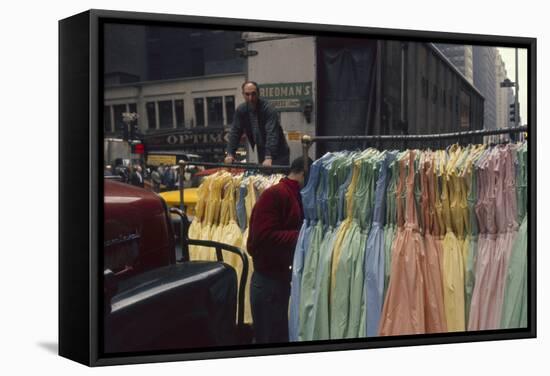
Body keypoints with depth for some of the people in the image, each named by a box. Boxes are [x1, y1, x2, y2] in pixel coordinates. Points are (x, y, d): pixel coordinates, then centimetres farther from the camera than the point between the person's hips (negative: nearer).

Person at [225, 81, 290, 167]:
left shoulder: (268, 109, -21)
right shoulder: (240, 111, -4)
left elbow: (272, 134, -31)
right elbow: (235, 132, -3)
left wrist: (269, 157, -42)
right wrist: (230, 154, -16)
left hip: (278, 153, -5)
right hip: (261, 153, 5)